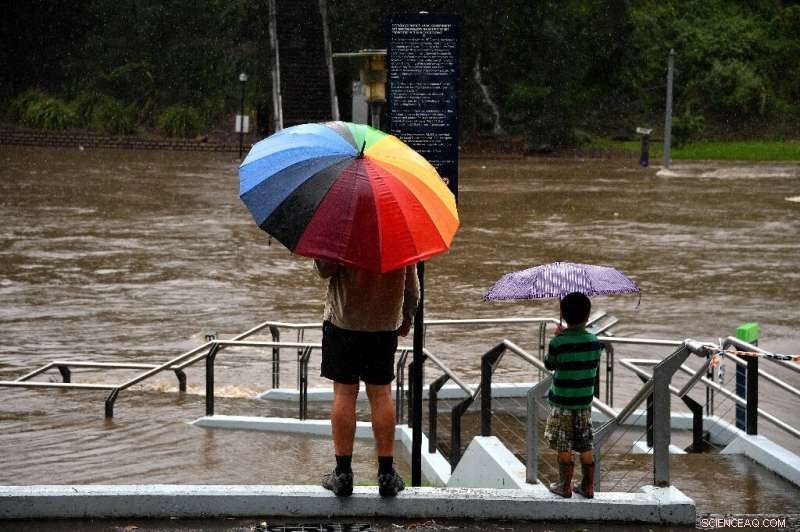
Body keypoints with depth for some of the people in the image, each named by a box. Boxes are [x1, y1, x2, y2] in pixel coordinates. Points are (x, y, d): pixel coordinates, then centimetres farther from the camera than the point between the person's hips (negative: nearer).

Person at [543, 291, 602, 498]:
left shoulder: (558, 343, -17)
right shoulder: (594, 342, -7)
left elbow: (549, 365, -1)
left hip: (562, 404, -3)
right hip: (584, 402, 4)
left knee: (564, 447, 7)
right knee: (586, 446, 12)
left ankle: (565, 486, 14)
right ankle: (588, 487, 18)